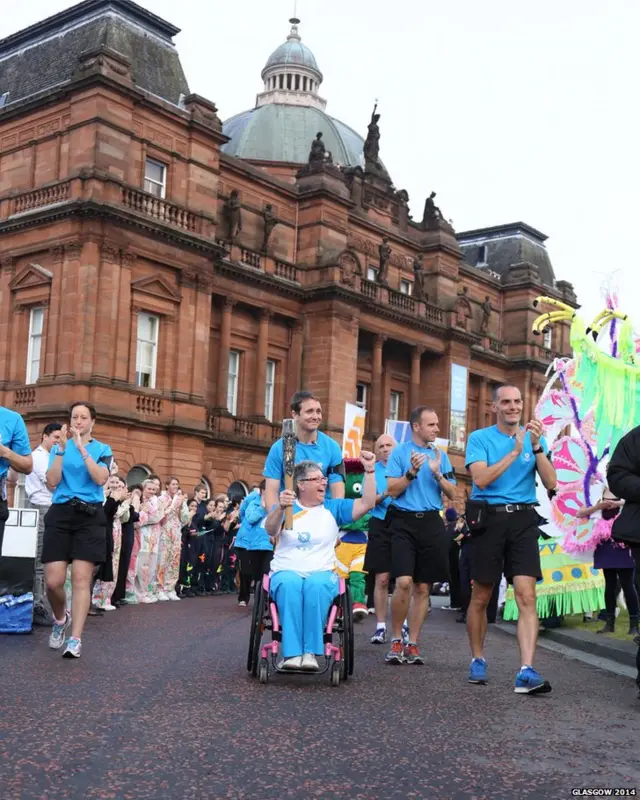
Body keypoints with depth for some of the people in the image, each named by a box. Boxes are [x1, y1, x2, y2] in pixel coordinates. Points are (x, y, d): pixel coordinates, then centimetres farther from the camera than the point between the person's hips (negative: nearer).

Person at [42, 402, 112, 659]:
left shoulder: (102, 449, 10)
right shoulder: (58, 447, 12)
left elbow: (101, 479, -9)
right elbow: (52, 482, -1)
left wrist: (81, 448, -13)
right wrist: (62, 448, -8)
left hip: (90, 516, -1)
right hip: (60, 514, 1)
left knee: (81, 578, -11)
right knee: (53, 581, -6)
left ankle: (75, 639, -13)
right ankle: (61, 618, 25)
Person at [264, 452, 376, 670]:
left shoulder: (333, 508, 16)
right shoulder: (285, 507, 10)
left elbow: (367, 504, 6)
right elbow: (270, 530, -9)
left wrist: (369, 471, -3)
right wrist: (280, 508, -29)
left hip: (322, 573, 1)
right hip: (286, 572, -1)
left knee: (317, 586, -36)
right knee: (290, 585, -38)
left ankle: (310, 652, -35)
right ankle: (291, 653, -38)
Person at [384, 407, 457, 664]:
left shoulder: (441, 455, 12)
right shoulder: (399, 452, 2)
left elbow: (452, 494, 9)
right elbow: (392, 490, -3)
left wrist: (437, 473, -8)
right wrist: (412, 472, -16)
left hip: (432, 523, 4)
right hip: (404, 521, -4)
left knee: (423, 588, 5)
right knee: (404, 582, -16)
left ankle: (412, 644, 14)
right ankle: (396, 641, 1)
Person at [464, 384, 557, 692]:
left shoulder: (534, 439, 9)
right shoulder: (479, 438, 1)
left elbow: (550, 483, 0)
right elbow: (481, 479, -14)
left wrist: (537, 447, -12)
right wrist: (515, 451, -16)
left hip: (523, 519, 1)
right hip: (488, 518, -1)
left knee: (526, 596, -12)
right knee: (481, 596, 10)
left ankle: (527, 672, -17)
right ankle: (477, 660, 29)